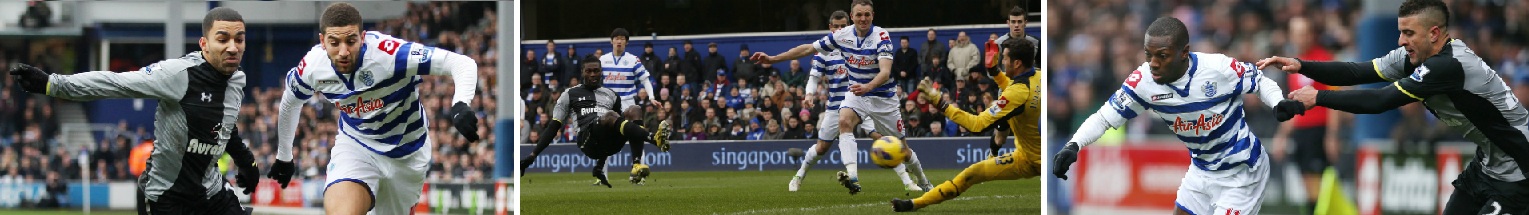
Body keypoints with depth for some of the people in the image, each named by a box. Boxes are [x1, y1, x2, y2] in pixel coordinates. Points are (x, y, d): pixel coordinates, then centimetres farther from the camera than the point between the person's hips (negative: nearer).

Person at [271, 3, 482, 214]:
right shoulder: (311, 67, -18)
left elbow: (462, 63, -33)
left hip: (407, 153, -1)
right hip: (354, 146, 1)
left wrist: (461, 105, -53)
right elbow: (289, 103, 7)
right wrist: (283, 156, 20)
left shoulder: (390, 53, -32)